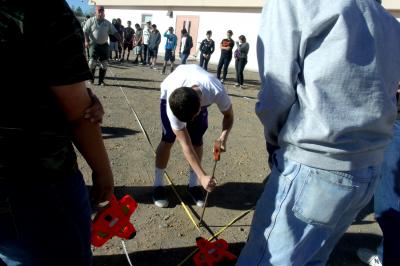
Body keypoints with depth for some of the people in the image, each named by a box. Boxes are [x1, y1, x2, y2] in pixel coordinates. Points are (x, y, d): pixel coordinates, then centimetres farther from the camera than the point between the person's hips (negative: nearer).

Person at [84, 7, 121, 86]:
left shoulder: (107, 23, 11)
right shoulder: (91, 21, 2)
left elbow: (115, 32, 10)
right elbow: (85, 31, -3)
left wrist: (121, 40, -1)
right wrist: (86, 41, -18)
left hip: (104, 45, 3)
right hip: (94, 44, -3)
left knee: (104, 63, -1)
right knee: (92, 61, -12)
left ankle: (101, 80, 11)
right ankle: (91, 79, 6)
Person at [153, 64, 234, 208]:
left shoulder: (216, 91, -43)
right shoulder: (172, 106, -43)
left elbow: (228, 115, -21)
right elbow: (185, 145, -36)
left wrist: (223, 137, -40)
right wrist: (203, 176, -39)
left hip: (200, 94, 2)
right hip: (170, 92, -2)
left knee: (197, 139, -6)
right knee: (168, 139, -12)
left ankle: (193, 184, 11)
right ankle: (158, 184, 4)